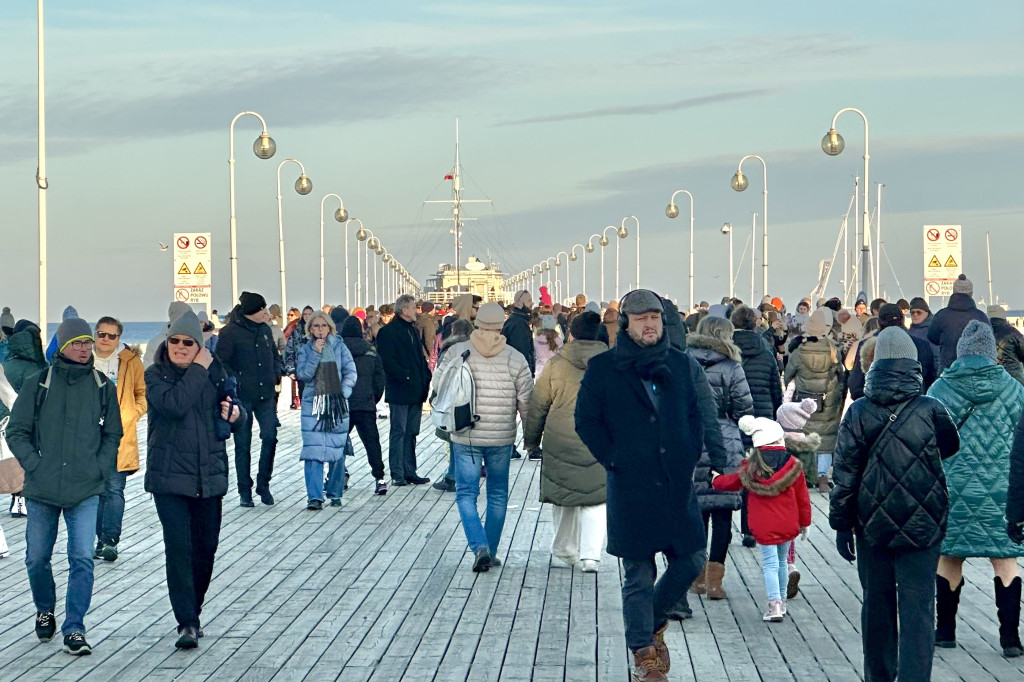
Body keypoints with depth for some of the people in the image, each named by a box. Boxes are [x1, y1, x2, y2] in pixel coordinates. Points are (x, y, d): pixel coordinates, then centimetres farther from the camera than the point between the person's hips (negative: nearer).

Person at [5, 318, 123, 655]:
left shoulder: (102, 387, 5)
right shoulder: (38, 384, 0)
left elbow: (113, 434, 12)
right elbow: (16, 431, 3)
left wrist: (100, 469, -1)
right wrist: (35, 465, -8)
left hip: (86, 491, 0)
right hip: (42, 489, 0)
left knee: (82, 558, -10)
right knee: (37, 557, 10)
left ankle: (74, 628, -2)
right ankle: (44, 610, 37)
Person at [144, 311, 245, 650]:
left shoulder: (215, 373, 8)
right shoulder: (156, 375, -2)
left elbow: (236, 414, 17)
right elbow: (174, 404, -22)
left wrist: (236, 413, -6)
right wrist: (198, 369, -14)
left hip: (209, 475, 4)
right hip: (169, 477, -4)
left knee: (206, 548, 9)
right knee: (179, 547, -12)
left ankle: (193, 612, 26)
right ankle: (187, 623, -11)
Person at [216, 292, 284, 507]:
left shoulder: (265, 329, 10)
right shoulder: (230, 332, -7)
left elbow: (275, 354, 22)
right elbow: (222, 362, -7)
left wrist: (277, 373, 6)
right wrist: (236, 381, -15)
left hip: (266, 394, 4)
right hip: (242, 397, -4)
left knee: (270, 436, -8)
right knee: (243, 443, 3)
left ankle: (263, 484, 7)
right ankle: (245, 491, 12)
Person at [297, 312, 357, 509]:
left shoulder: (339, 347, 5)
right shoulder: (306, 350, 7)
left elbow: (350, 372, 3)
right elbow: (303, 374, -6)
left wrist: (343, 393, -8)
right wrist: (315, 353, -13)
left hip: (337, 405, 0)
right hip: (313, 405, 0)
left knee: (338, 450, 3)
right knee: (313, 451, -11)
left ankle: (335, 493, 16)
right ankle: (314, 497, -13)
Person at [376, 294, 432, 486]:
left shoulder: (412, 330, 17)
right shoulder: (388, 331, -10)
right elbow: (387, 360, -17)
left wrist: (426, 376, 6)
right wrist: (404, 376, -21)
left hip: (416, 391, 8)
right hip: (399, 391, -8)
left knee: (411, 433, 11)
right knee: (399, 432, -4)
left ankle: (409, 472, 16)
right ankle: (397, 474, 0)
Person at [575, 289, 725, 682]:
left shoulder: (682, 366, 8)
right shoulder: (603, 369, -1)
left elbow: (702, 415, 13)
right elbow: (586, 421, 2)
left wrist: (692, 457, 1)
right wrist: (613, 460, -6)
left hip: (678, 483, 3)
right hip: (631, 486, -3)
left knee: (691, 560, 5)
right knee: (639, 575, 0)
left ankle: (652, 623, 29)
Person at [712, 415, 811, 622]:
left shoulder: (750, 467, -5)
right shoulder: (793, 465, -4)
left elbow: (730, 482, 12)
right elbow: (802, 498, 3)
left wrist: (716, 479, 34)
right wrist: (805, 522, 15)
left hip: (763, 526, -2)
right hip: (788, 525, 2)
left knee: (770, 564, -1)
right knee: (782, 561, 18)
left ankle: (774, 605, -13)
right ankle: (782, 601, 28)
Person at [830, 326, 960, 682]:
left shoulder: (859, 412, -5)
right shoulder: (931, 410, -7)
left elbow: (846, 473, -3)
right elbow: (951, 446, 13)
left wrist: (841, 523, 5)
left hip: (873, 526, 2)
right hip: (922, 526, -2)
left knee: (877, 603, 16)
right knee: (917, 608, -1)